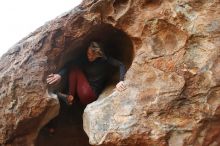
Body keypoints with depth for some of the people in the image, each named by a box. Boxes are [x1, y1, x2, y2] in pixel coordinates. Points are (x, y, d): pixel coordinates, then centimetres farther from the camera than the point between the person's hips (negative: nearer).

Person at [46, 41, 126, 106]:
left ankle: (70, 98, -11)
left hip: (93, 93, -4)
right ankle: (70, 96, -23)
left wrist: (121, 81, -40)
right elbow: (69, 65, -18)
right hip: (83, 87, 4)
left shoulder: (105, 59, -12)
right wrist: (60, 74, -38)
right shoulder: (84, 57, -4)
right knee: (74, 68, -16)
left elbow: (121, 65, -22)